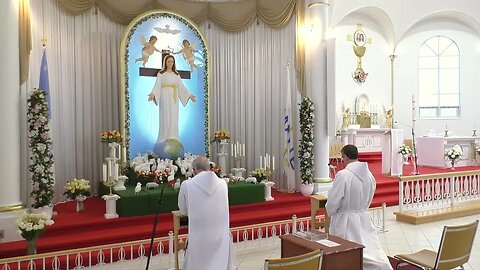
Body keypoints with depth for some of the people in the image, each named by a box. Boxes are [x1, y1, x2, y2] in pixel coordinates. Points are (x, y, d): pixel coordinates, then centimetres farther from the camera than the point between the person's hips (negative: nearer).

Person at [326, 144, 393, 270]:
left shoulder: (343, 175, -20)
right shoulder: (369, 174, 1)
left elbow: (332, 202, -16)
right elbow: (368, 200, 12)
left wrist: (330, 213, 5)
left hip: (345, 221, -6)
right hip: (364, 219, 6)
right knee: (373, 249, 8)